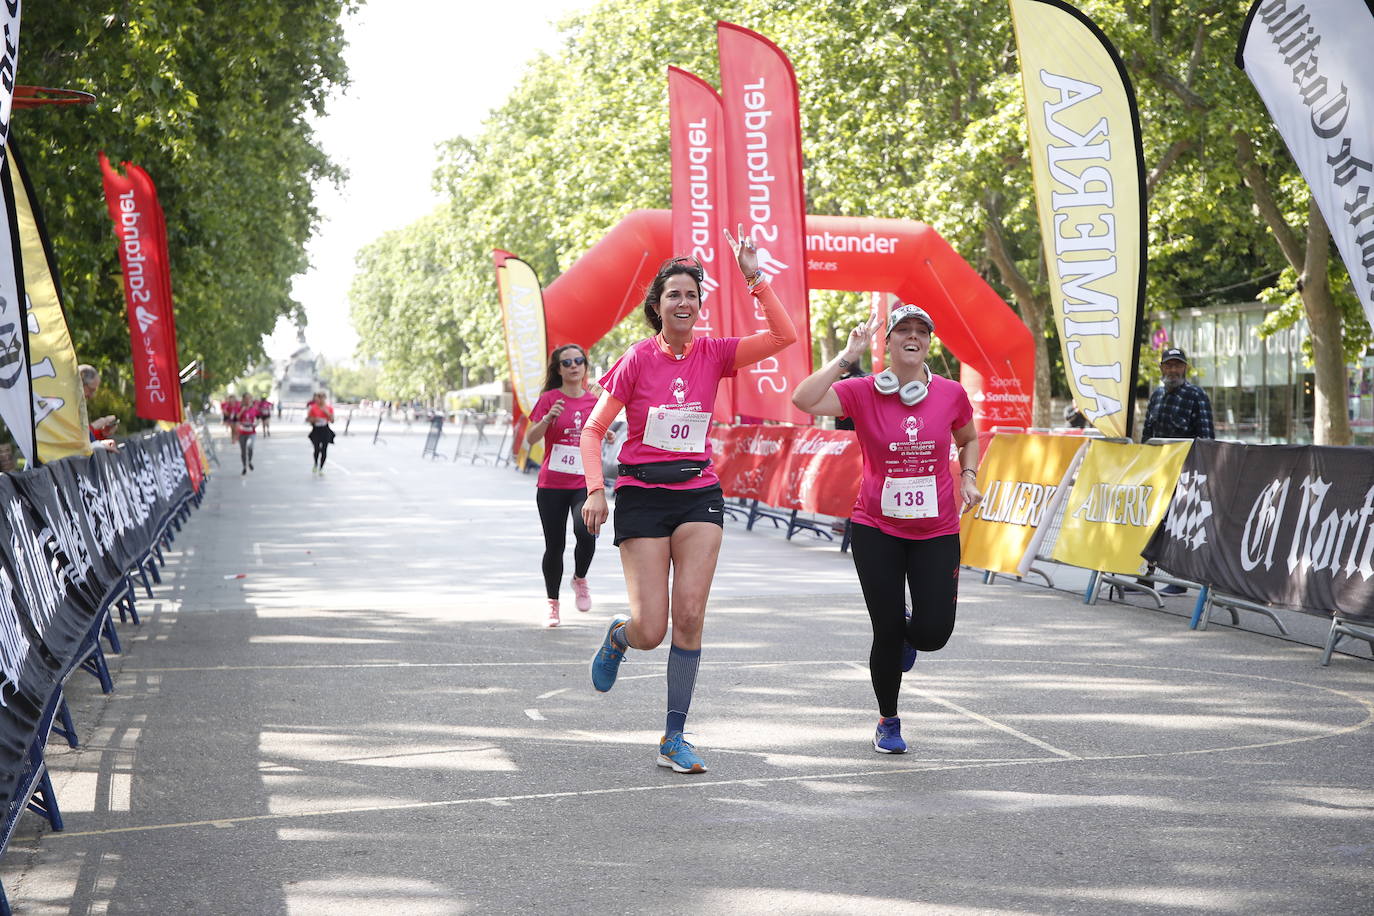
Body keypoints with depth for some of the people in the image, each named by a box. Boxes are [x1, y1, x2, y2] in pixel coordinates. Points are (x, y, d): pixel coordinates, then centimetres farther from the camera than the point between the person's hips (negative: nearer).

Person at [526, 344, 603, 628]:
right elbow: (530, 438, -7)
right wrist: (548, 418, -24)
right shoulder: (549, 399, -1)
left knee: (586, 532, -23)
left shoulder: (595, 400, 7)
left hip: (585, 484, 1)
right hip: (552, 485, -1)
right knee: (554, 546, 3)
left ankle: (580, 579, 7)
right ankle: (552, 604, 20)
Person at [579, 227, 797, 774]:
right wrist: (595, 489, -14)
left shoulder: (714, 355, 2)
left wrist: (755, 279, -11)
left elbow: (785, 336, -7)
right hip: (642, 496, -2)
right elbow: (593, 429, -2)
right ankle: (618, 634, 32)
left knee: (690, 616, -11)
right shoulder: (638, 360, -5)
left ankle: (674, 739, -1)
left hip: (699, 494, 2)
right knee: (651, 631, -7)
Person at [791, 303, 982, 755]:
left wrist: (968, 477, 1)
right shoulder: (862, 392, -8)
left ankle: (907, 636, 32)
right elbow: (804, 400, -24)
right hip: (876, 530, -1)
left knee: (933, 632, -8)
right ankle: (888, 723, 24)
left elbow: (968, 439, 18)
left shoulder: (952, 393, -1)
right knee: (887, 631, 1)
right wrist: (847, 356, -21)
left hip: (937, 532, 1)